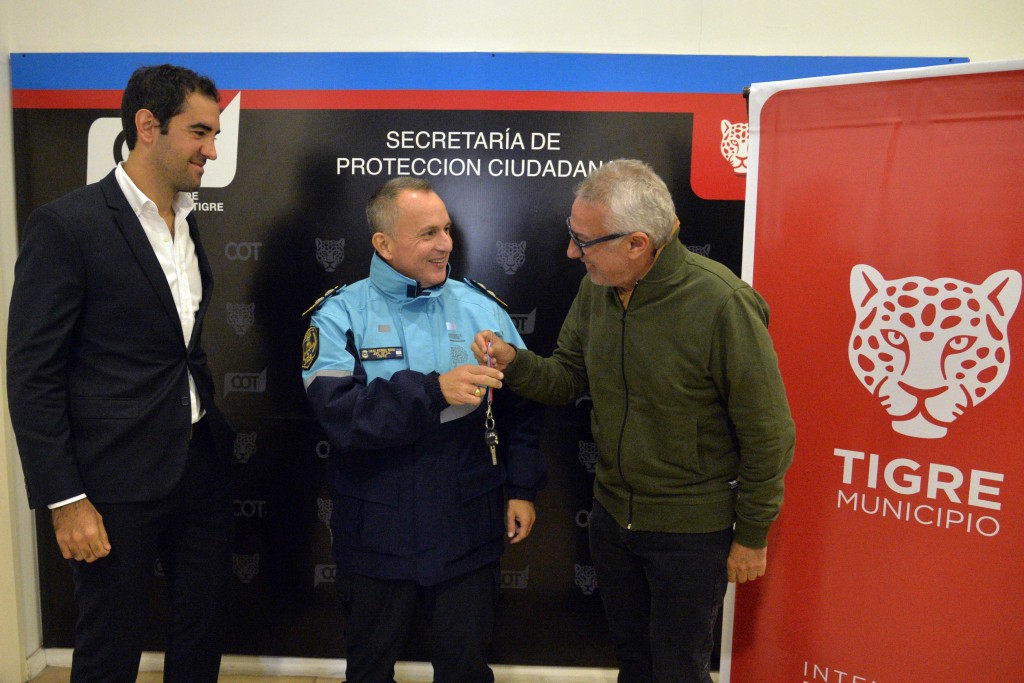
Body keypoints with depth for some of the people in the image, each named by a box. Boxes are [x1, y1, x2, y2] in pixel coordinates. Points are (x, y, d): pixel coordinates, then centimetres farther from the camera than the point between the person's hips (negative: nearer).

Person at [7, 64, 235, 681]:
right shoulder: (66, 226, -12)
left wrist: (221, 437, 10)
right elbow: (32, 376, -12)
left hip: (204, 468, 6)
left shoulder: (189, 223, 9)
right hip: (119, 483, -6)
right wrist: (63, 499, -14)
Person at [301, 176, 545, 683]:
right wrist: (434, 391, -30)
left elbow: (520, 407, 4)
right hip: (377, 535, -1)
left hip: (467, 533, 2)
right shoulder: (340, 315, -7)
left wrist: (522, 489, 1)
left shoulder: (481, 309, 0)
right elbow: (340, 414, -22)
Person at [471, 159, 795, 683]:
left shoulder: (721, 303, -26)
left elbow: (767, 433, -18)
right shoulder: (596, 290, -6)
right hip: (611, 515, 6)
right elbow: (570, 376, 4)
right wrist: (514, 362, -16)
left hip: (691, 531, -5)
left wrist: (752, 534, -10)